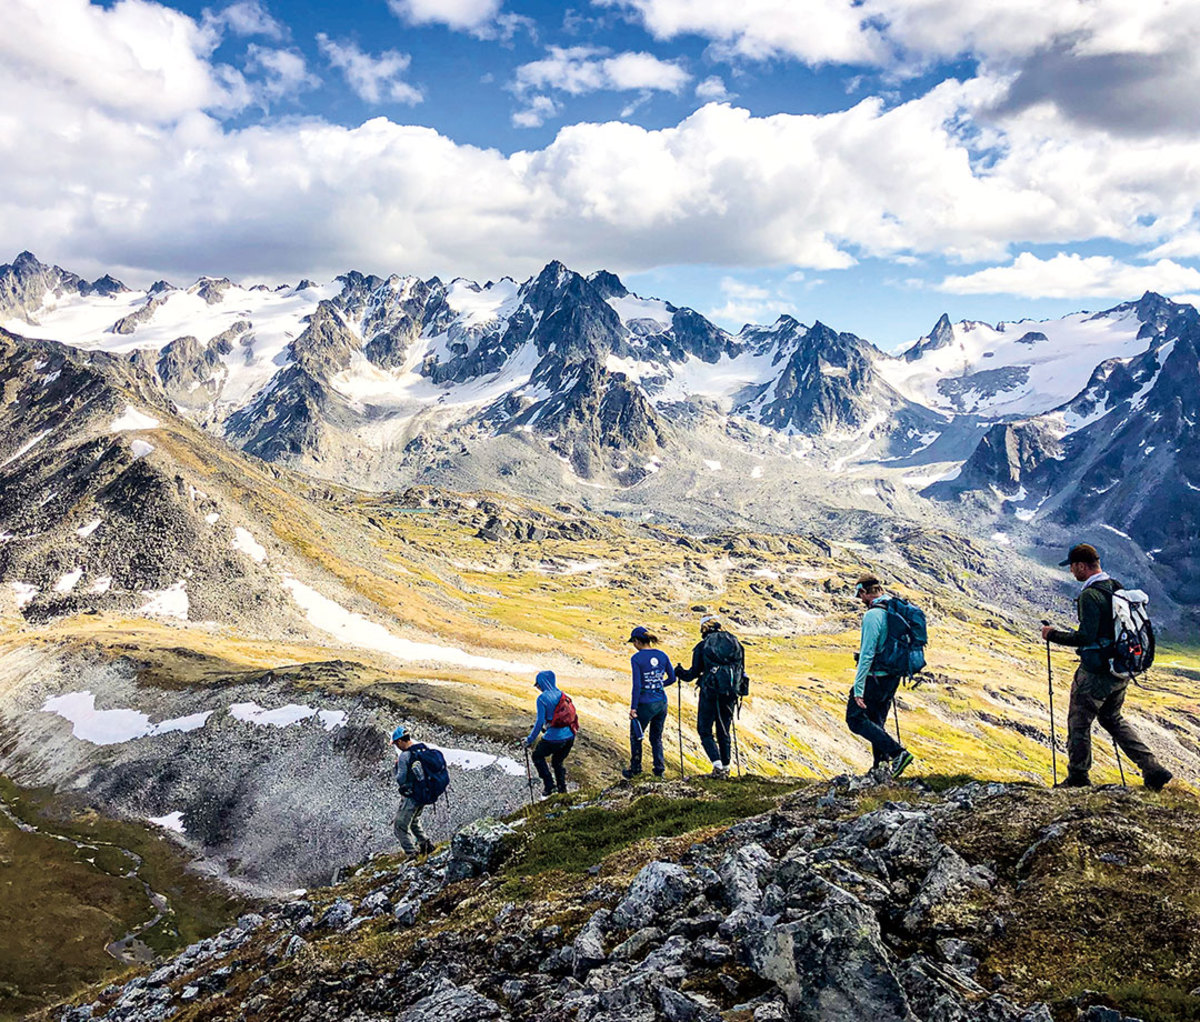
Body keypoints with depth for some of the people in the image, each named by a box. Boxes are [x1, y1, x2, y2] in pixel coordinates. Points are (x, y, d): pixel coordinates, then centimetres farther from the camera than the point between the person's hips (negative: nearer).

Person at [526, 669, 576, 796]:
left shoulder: (542, 698, -10)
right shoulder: (562, 695, 10)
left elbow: (540, 721, -13)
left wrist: (530, 740, -3)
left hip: (555, 737, -6)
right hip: (570, 736, 6)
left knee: (537, 756, 17)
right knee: (558, 761, 26)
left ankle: (549, 785, 10)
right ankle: (562, 788, 23)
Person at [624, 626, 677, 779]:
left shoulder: (636, 658, -14)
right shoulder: (662, 655, 1)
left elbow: (637, 685, -17)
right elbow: (672, 678, 7)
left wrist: (633, 708, -12)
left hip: (645, 704, -5)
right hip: (662, 703, 5)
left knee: (635, 737, 15)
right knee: (656, 737, 20)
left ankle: (635, 769, 25)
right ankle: (659, 768, 20)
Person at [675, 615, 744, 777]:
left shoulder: (702, 646, -3)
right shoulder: (735, 642, 7)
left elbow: (694, 672, -1)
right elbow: (742, 670, 8)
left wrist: (680, 672, 18)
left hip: (710, 692, -4)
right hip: (731, 693, 4)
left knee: (705, 730, 6)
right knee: (724, 731, 17)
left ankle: (717, 764, -11)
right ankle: (726, 767, 19)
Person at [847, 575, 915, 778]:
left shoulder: (873, 615, -20)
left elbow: (867, 653, -24)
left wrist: (858, 687, -23)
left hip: (875, 677, -9)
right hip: (893, 677, 9)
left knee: (856, 719, -1)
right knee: (877, 721, 20)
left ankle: (897, 752, -11)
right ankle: (881, 766, 20)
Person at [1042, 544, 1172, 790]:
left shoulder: (1089, 595, -20)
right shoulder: (1118, 588, 7)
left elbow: (1086, 636, -26)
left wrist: (1053, 635, -13)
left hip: (1095, 673, -9)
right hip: (1121, 670, 9)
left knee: (1079, 723, 6)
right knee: (1112, 719, 23)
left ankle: (1078, 779, 16)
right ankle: (1153, 770, 16)